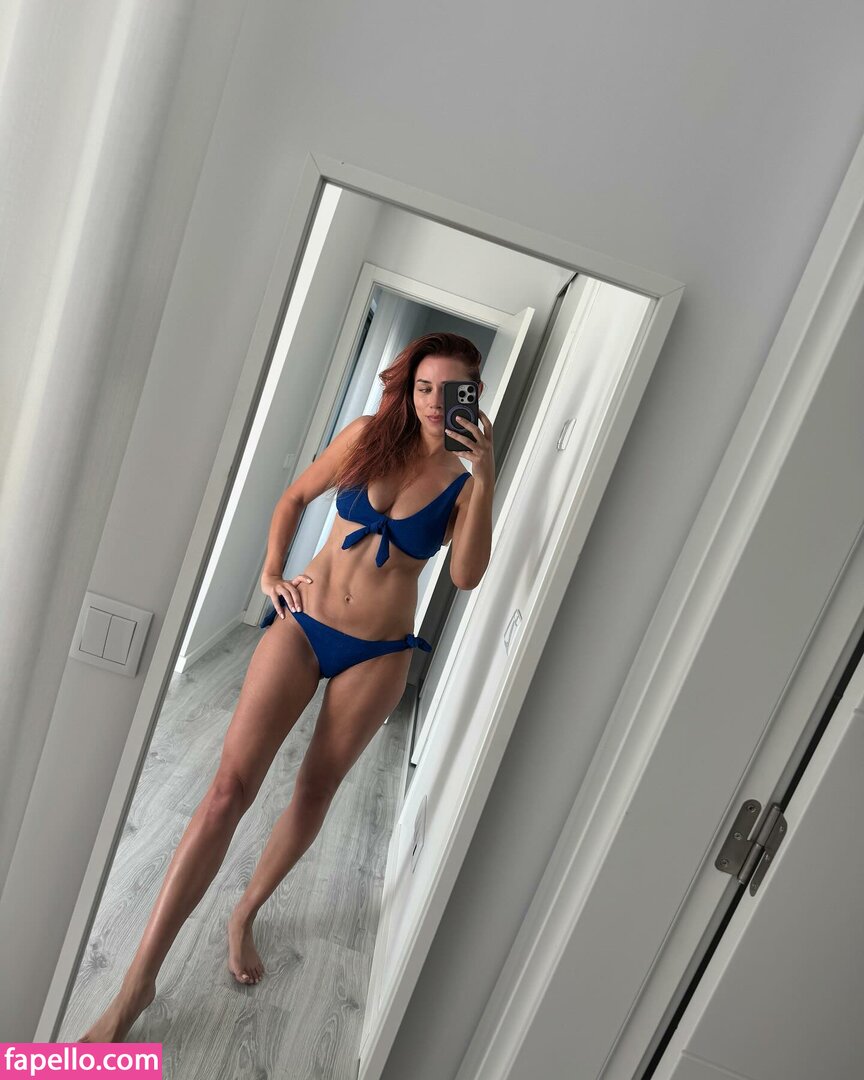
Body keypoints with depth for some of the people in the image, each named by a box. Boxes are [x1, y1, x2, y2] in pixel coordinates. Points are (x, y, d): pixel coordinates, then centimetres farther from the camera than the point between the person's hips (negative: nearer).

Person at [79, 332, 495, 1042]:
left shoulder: (466, 480, -2)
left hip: (377, 656, 0)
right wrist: (271, 571, 1)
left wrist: (485, 480, -23)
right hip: (303, 624, 0)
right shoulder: (367, 435, 0)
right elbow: (296, 497, 12)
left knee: (315, 792, 13)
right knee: (231, 786, -5)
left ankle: (246, 914, 41)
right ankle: (138, 983, 9)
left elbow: (466, 576, -17)